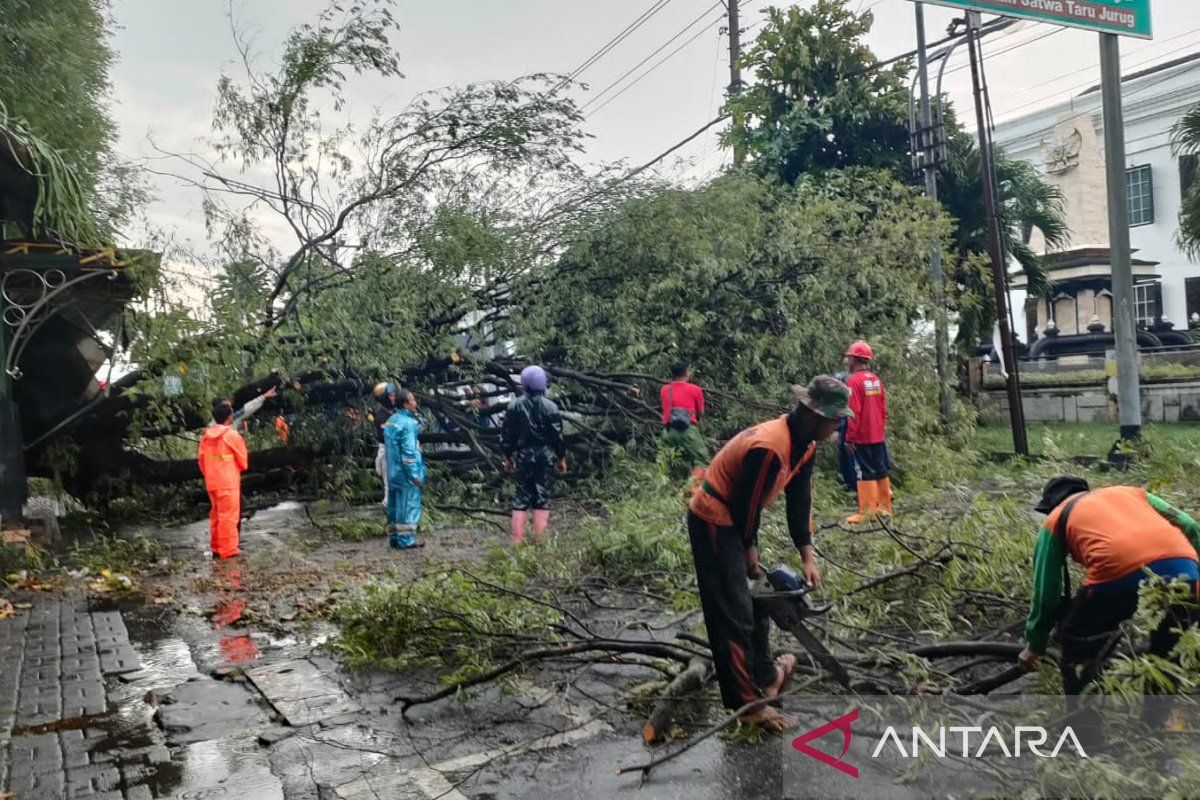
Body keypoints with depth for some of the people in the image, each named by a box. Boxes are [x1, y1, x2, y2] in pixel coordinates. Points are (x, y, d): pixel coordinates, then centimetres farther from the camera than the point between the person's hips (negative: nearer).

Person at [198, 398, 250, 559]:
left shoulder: (206, 436, 7)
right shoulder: (232, 435, -11)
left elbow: (201, 458, 11)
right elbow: (243, 460, -4)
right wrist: (242, 467, 17)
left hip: (211, 482, 7)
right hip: (228, 482, -7)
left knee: (216, 515, 16)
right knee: (229, 516, -3)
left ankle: (216, 548, 23)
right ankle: (228, 550, -2)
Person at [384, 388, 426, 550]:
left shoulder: (391, 420, 11)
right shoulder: (407, 423, -16)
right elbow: (409, 452, -18)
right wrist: (415, 475, -16)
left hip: (393, 471, 9)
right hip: (406, 472, -9)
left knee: (395, 504, 13)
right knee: (408, 504, -2)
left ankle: (394, 536, 19)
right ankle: (406, 539, 1)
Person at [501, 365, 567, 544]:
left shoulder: (514, 406, -1)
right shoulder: (550, 407, -6)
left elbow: (506, 435, 3)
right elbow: (558, 436, -3)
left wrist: (507, 457, 15)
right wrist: (562, 458, 9)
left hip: (523, 456, 1)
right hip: (546, 456, -1)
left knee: (521, 497, 7)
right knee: (543, 497, 4)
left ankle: (517, 540, 7)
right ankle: (539, 540, 5)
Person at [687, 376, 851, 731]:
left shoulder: (804, 444, 0)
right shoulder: (769, 447, -31)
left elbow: (799, 500, 4)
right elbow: (747, 502, -22)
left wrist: (808, 557, 2)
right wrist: (749, 547, -6)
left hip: (735, 520, 10)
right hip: (714, 522, -10)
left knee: (756, 596, 20)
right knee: (734, 612, -6)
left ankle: (766, 675, 37)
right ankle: (747, 703, 1)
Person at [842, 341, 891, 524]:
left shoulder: (854, 381, -16)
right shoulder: (876, 380, 7)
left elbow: (854, 413, -19)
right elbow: (883, 409, 12)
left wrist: (849, 437, -14)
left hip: (862, 438, -7)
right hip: (878, 436, 7)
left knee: (865, 474, -3)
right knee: (881, 471, 13)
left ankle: (867, 512, 0)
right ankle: (884, 507, 21)